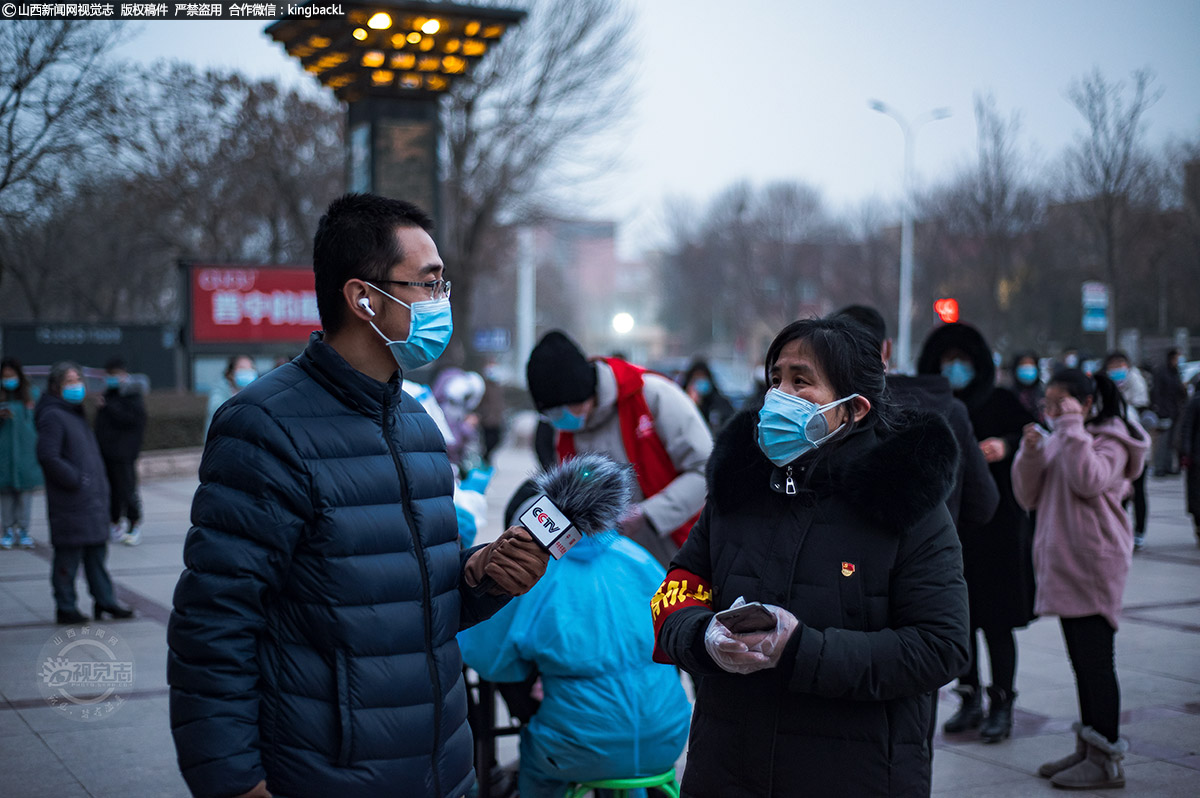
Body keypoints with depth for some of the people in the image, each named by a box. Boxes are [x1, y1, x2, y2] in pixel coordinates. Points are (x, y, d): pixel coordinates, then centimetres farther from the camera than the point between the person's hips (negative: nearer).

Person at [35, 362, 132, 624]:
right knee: (68, 557, -1)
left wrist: (99, 483, 15)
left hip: (93, 500, 9)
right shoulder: (52, 416, -12)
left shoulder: (76, 413, 18)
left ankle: (104, 600, 19)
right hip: (70, 504, -9)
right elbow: (48, 457, -20)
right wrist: (76, 480, -18)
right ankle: (66, 607, 8)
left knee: (97, 552, 12)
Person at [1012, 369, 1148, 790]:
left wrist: (1073, 426, -20)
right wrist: (1030, 451, -3)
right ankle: (1087, 748, 21)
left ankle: (1106, 759, 0)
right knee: (1081, 660, 13)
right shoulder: (1057, 440, 16)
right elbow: (1028, 497, 11)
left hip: (1094, 565, -8)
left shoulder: (1109, 440, -6)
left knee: (1095, 660, -6)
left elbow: (1089, 480, -26)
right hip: (1062, 564, 8)